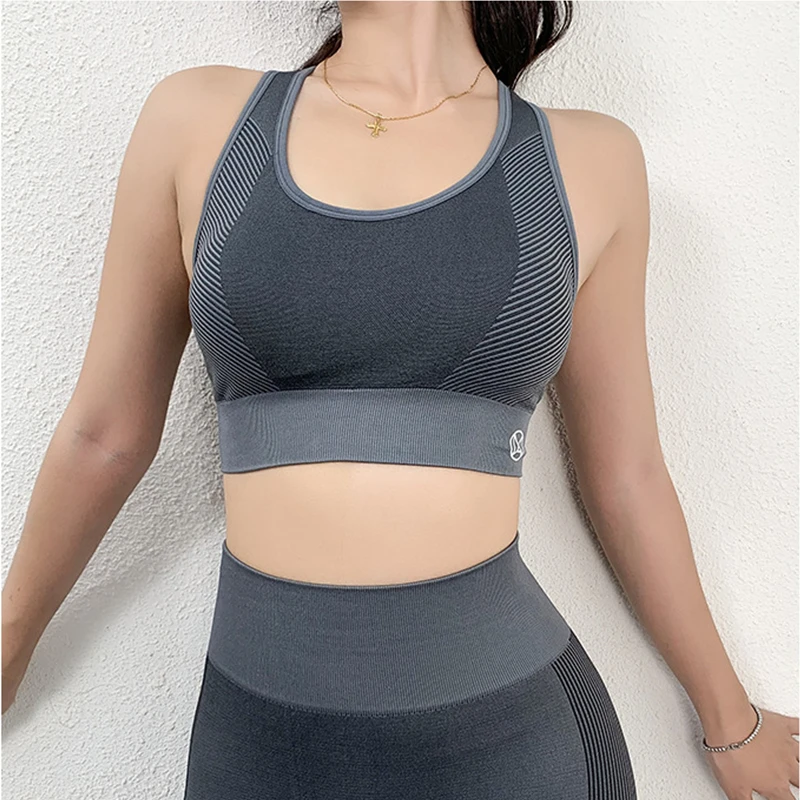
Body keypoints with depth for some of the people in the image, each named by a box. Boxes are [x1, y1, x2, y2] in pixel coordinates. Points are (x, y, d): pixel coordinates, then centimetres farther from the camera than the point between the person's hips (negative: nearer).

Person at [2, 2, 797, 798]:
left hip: (515, 726, 1)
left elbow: (624, 474, 6)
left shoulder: (587, 160, -2)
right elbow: (106, 433, 6)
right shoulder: (200, 119, -2)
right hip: (267, 731, 1)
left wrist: (730, 718, 17)